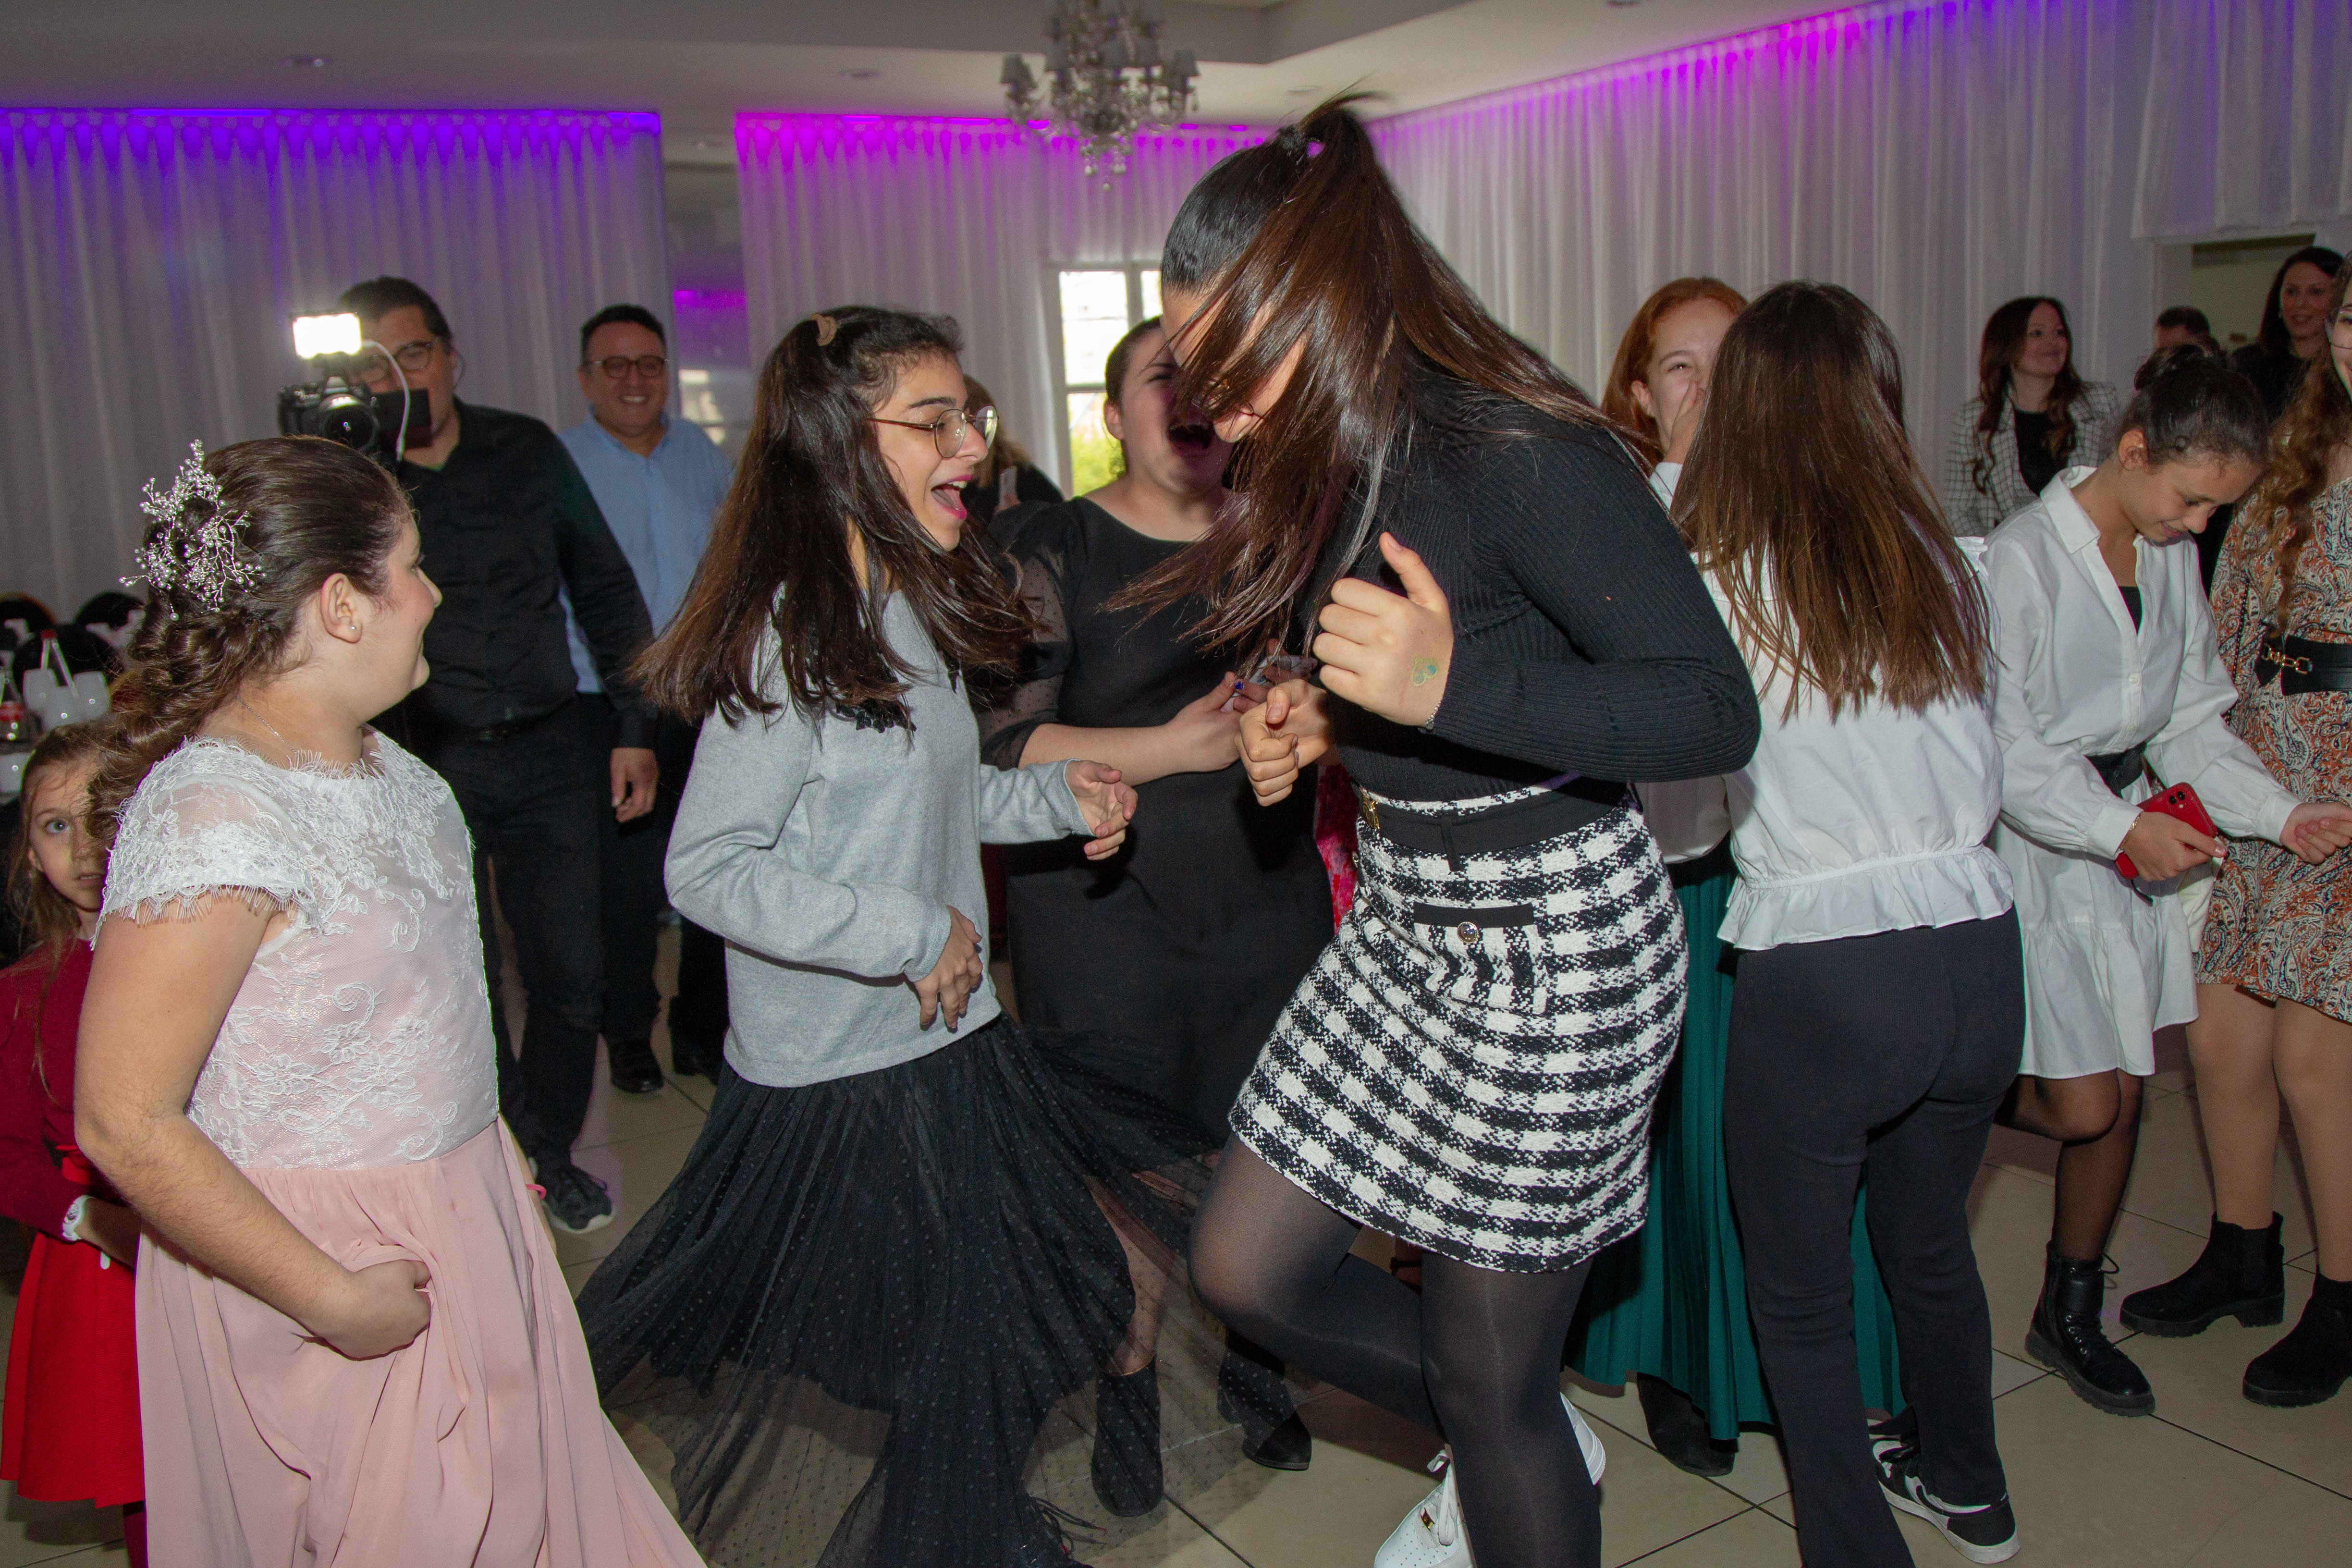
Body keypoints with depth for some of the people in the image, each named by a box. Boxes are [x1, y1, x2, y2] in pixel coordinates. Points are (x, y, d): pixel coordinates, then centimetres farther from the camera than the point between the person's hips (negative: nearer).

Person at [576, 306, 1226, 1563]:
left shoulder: (911, 612, 7)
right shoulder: (788, 637, -22)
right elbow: (708, 869, -24)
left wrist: (1055, 795, 4)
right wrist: (913, 937, -22)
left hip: (949, 1042, 9)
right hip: (837, 1082, -8)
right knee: (871, 1374, 8)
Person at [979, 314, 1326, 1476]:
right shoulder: (1053, 549, -5)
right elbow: (997, 741, -13)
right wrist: (1170, 749, -18)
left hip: (1270, 901, 4)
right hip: (1104, 916, -4)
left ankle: (1256, 1377, 34)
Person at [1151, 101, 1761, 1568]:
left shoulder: (1522, 454, -22)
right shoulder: (1338, 464, 4)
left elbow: (1717, 712, -26)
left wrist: (1447, 688, -38)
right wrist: (1317, 725, 0)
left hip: (1556, 948, -9)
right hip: (1402, 924, 9)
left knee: (1489, 1379, 5)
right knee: (1245, 1266, 14)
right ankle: (1528, 1451, 37)